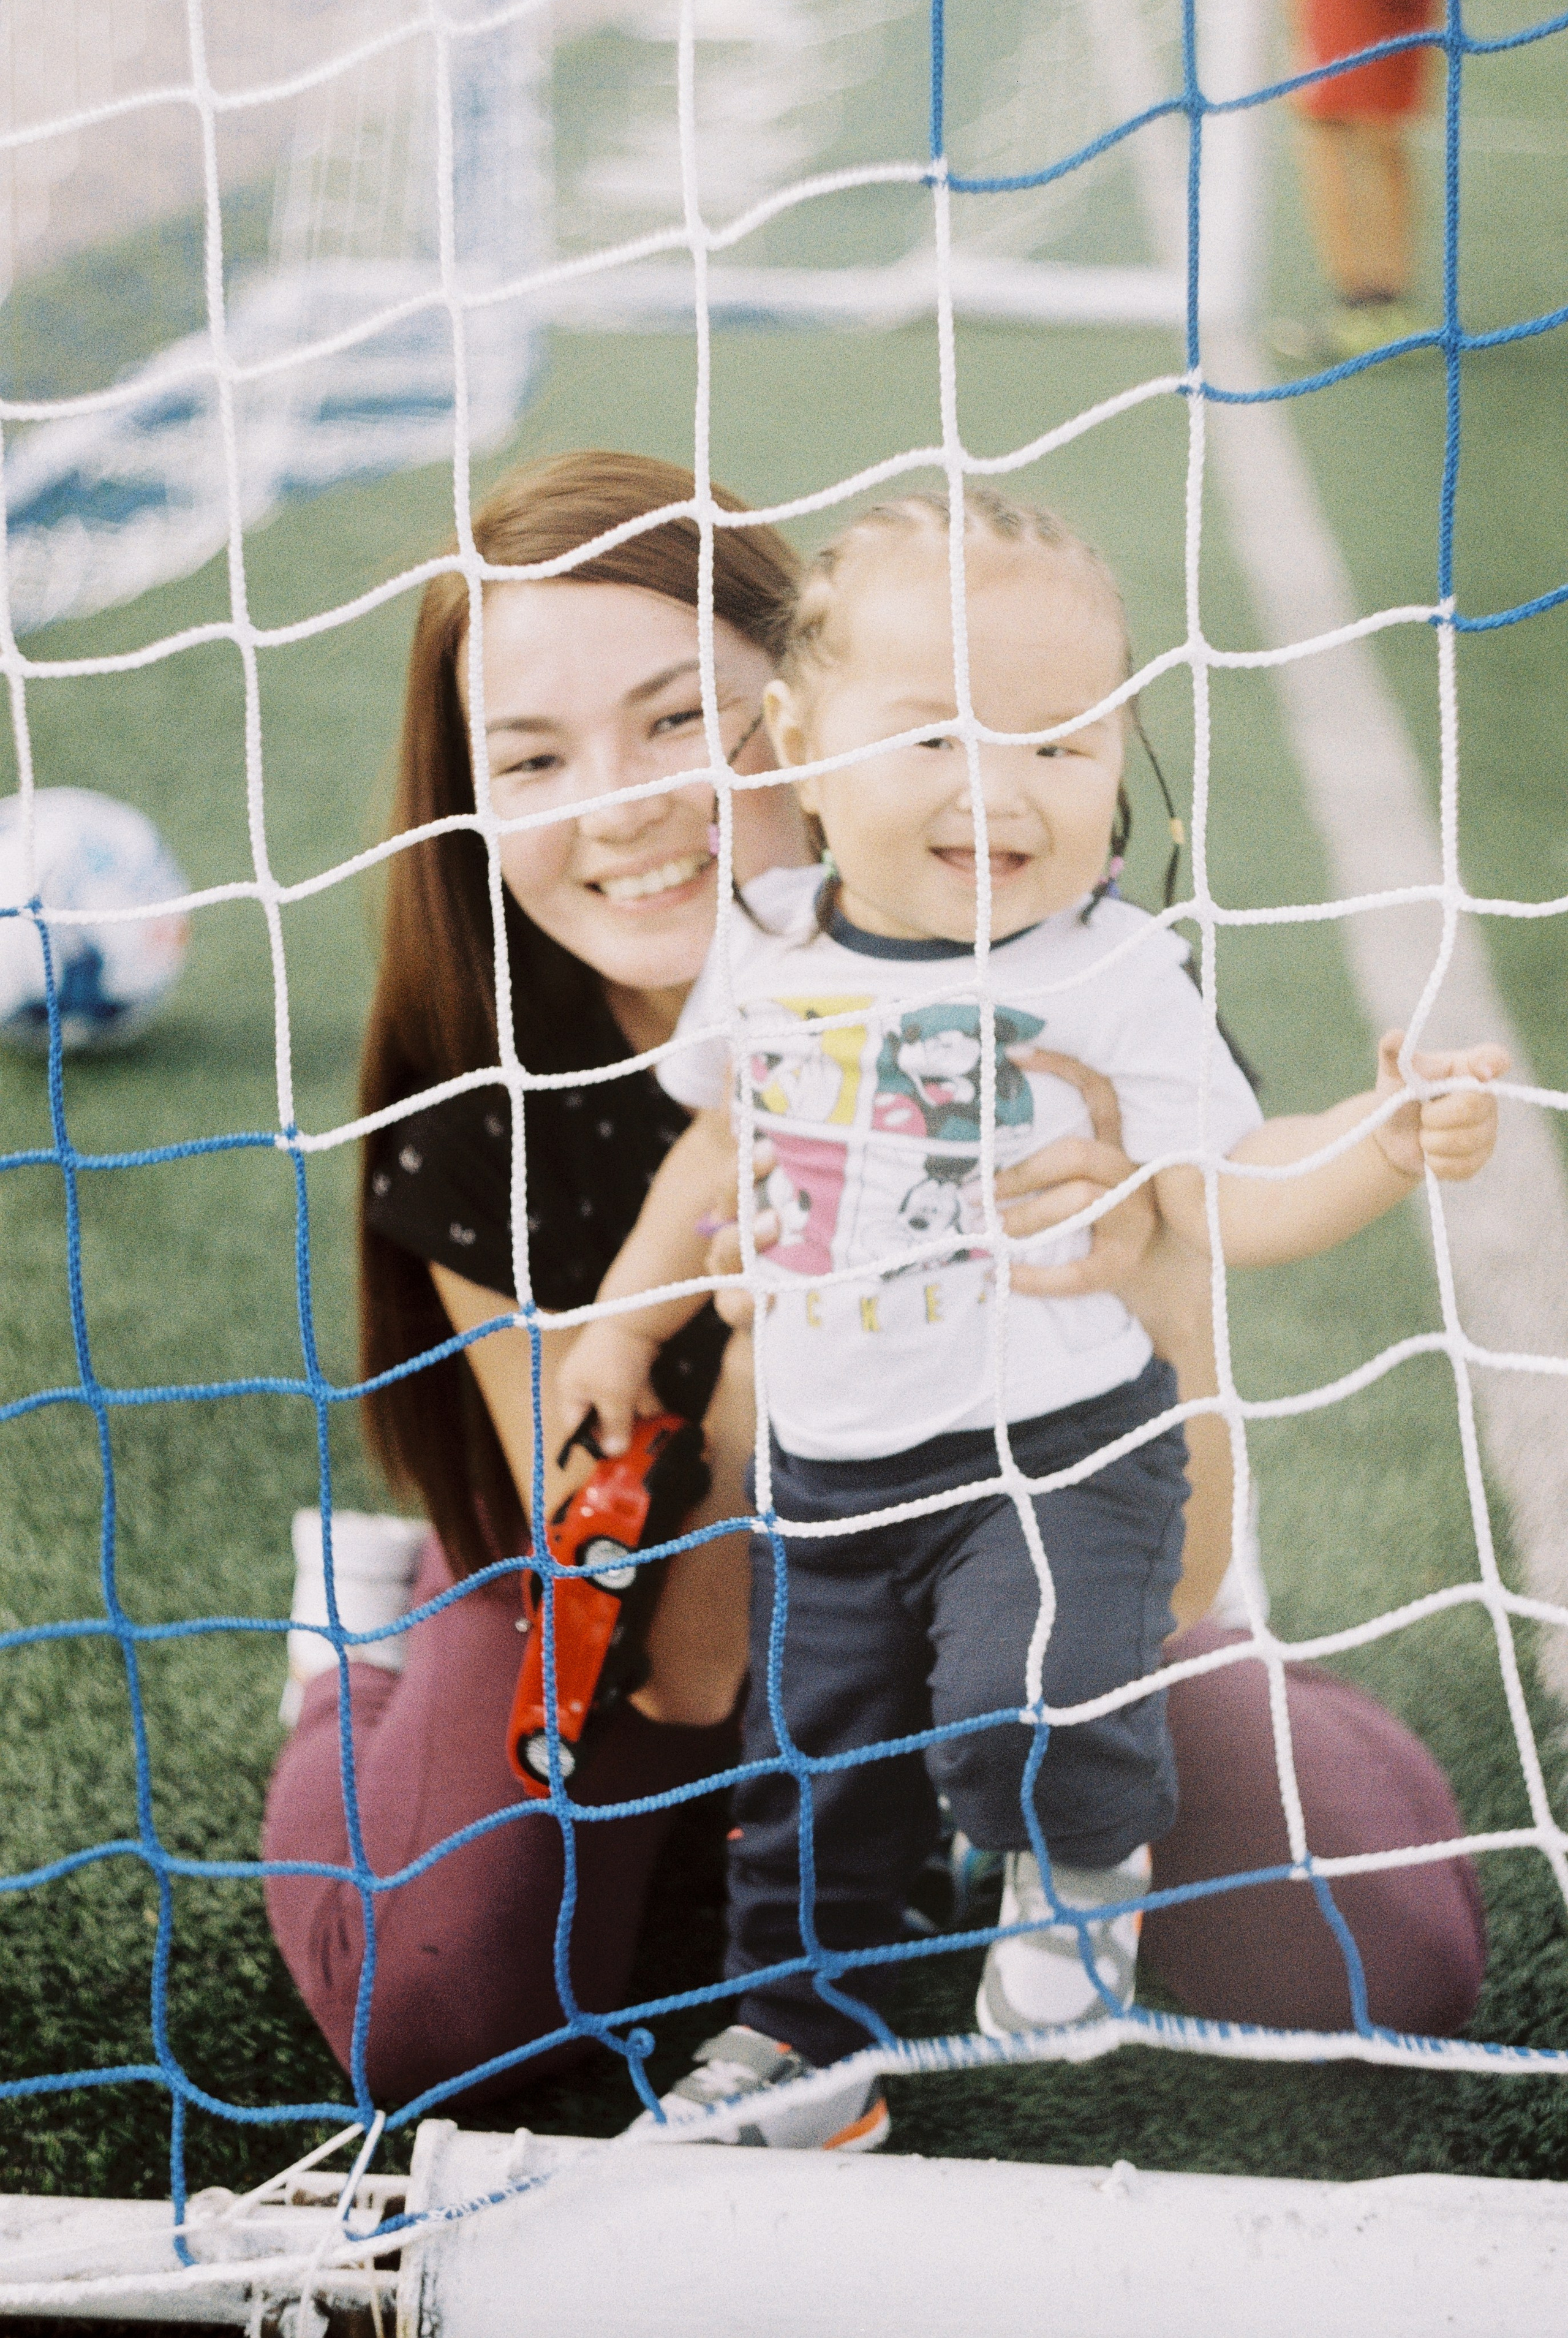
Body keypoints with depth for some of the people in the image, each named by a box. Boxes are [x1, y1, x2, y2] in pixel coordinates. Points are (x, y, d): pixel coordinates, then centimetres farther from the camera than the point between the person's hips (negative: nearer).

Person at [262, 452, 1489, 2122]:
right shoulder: (476, 1116, -27)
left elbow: (1166, 1590, -25)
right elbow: (676, 1668, -23)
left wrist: (1154, 1303, -46)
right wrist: (753, 1382, -43)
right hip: (669, 1576, 0)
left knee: (1369, 1972, -15)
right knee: (443, 2020, -20)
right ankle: (367, 1647, 14)